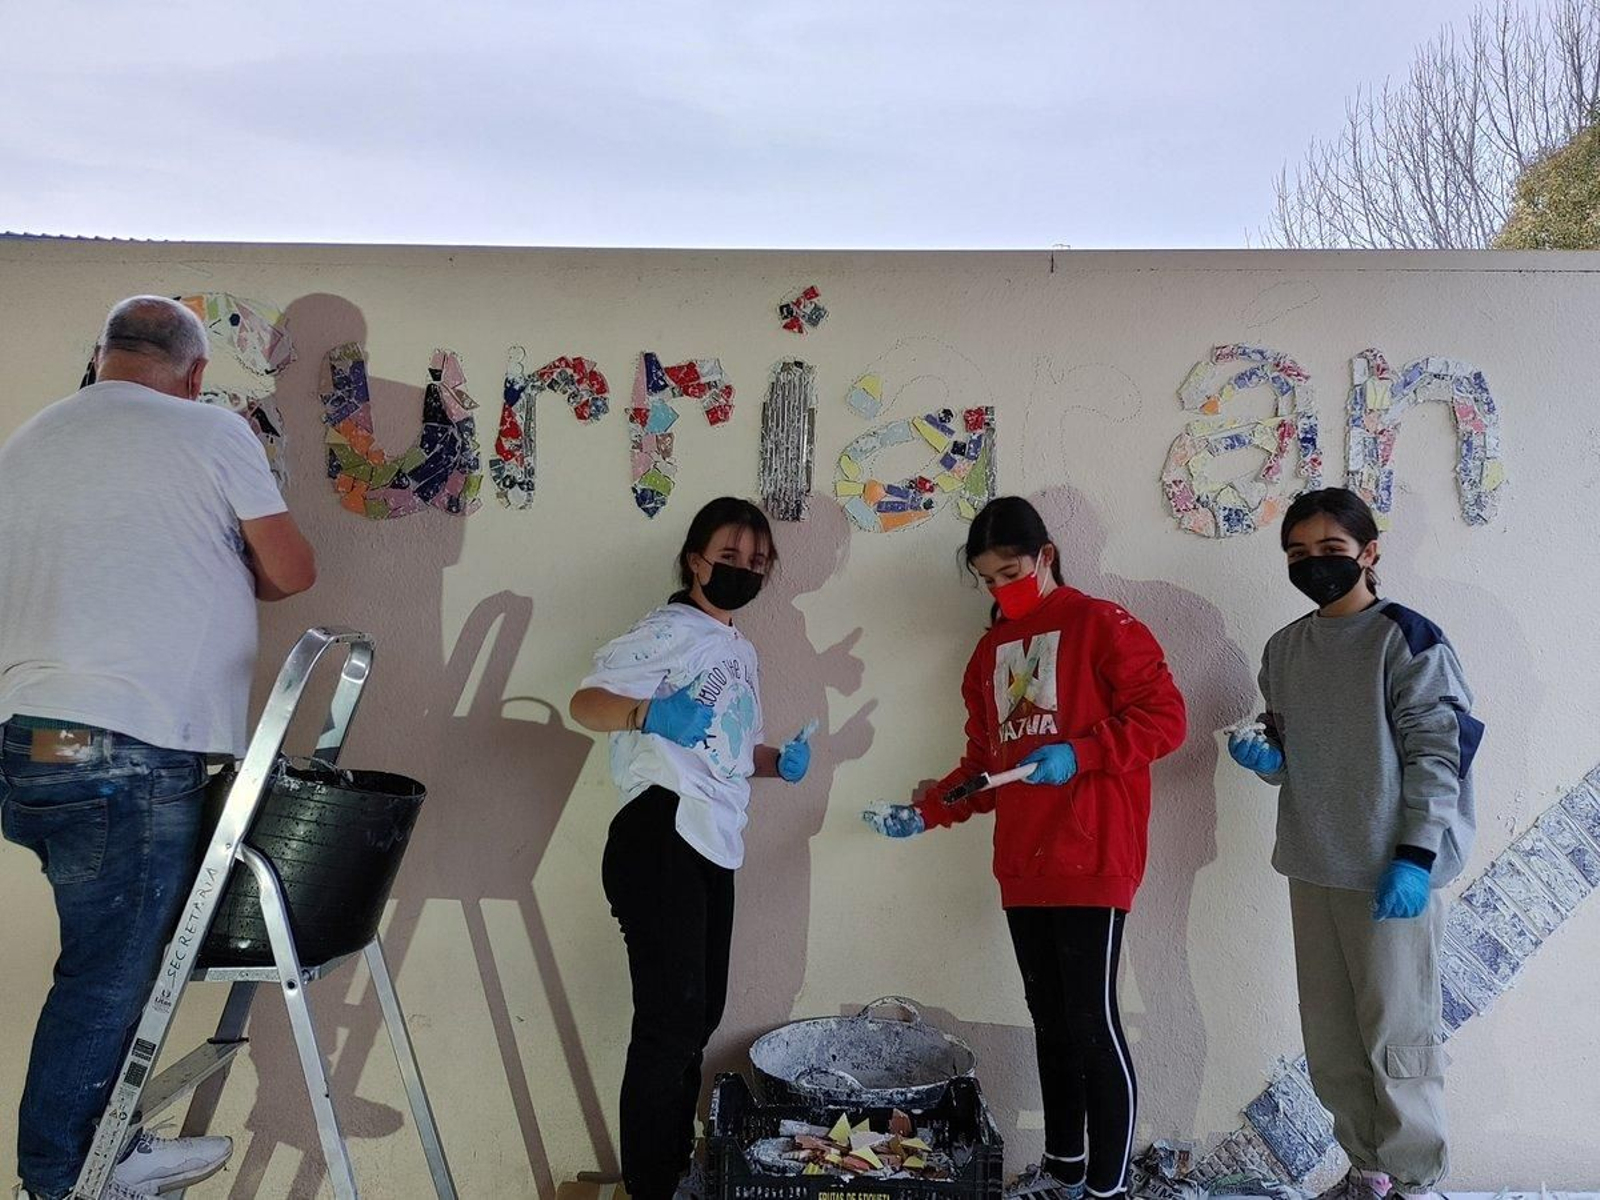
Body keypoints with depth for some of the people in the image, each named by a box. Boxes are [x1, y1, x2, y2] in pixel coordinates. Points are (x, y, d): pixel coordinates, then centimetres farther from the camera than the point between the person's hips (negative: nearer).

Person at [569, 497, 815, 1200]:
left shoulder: (742, 652, 19)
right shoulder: (671, 630, -8)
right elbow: (586, 702, -18)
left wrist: (779, 762, 6)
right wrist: (650, 713, -38)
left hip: (714, 851, 9)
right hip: (660, 843, -9)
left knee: (700, 1016, 17)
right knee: (671, 1020, -5)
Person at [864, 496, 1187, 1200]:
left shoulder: (1099, 625, -3)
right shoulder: (991, 650, 17)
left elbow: (1165, 717, -10)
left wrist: (1079, 754, -20)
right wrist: (929, 812, 7)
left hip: (1092, 860, -6)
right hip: (1022, 865, 7)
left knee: (1093, 1023, -4)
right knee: (1049, 1020, 15)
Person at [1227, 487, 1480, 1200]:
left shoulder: (1407, 639, -8)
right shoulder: (1285, 649, 11)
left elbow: (1439, 751, -11)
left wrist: (1415, 856, -17)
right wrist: (1265, 756, -3)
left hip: (1391, 872, -6)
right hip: (1313, 867, 6)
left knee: (1396, 1034, 1)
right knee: (1330, 1036, 13)